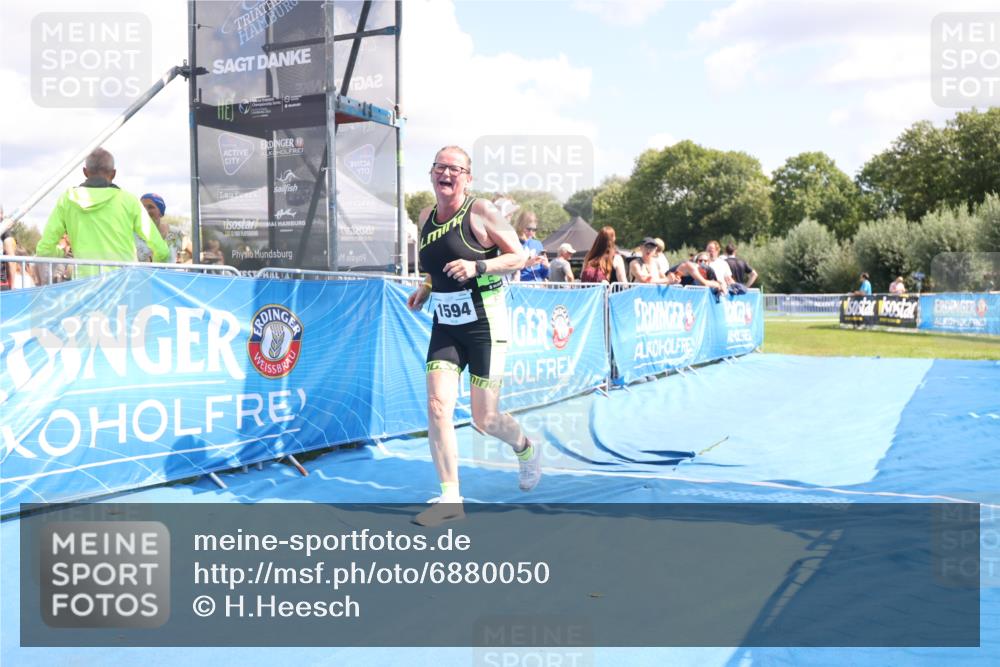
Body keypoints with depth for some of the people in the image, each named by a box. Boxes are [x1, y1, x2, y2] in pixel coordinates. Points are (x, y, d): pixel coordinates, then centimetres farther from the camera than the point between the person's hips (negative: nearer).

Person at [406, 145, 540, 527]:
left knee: (485, 420, 1)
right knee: (437, 407, -10)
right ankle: (450, 498, 0)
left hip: (484, 324, -5)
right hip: (444, 326, 5)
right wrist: (425, 289, 10)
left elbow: (520, 256, -9)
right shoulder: (427, 217, 8)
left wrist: (477, 267, -22)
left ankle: (526, 450, 35)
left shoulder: (481, 211, -10)